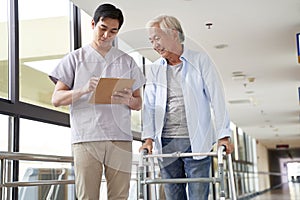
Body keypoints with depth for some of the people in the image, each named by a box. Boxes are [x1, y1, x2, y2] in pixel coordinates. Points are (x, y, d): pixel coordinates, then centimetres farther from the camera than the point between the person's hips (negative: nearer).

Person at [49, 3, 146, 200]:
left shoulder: (127, 62, 17)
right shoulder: (75, 58, 11)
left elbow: (138, 104, 17)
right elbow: (57, 99, 5)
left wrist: (128, 100, -7)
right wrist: (84, 90, -14)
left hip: (120, 139, 2)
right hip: (86, 138, -2)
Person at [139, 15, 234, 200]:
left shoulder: (201, 60, 2)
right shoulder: (155, 69, 13)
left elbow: (217, 98, -2)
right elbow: (149, 105, 8)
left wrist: (223, 136, -9)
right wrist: (149, 138, -3)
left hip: (196, 142, -3)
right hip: (166, 143, 4)